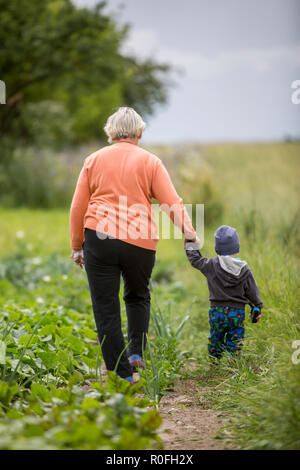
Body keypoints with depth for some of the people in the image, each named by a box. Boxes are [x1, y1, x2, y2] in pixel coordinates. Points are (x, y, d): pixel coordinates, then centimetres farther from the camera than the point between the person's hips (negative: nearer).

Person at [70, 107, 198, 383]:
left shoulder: (94, 160, 12)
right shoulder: (150, 162, 8)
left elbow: (78, 208, 10)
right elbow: (172, 202, -4)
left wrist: (77, 246, 16)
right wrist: (188, 231, -4)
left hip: (99, 237, 0)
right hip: (140, 242, 0)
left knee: (105, 308, 4)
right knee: (138, 296, 26)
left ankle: (122, 374, 2)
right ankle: (136, 352, 13)